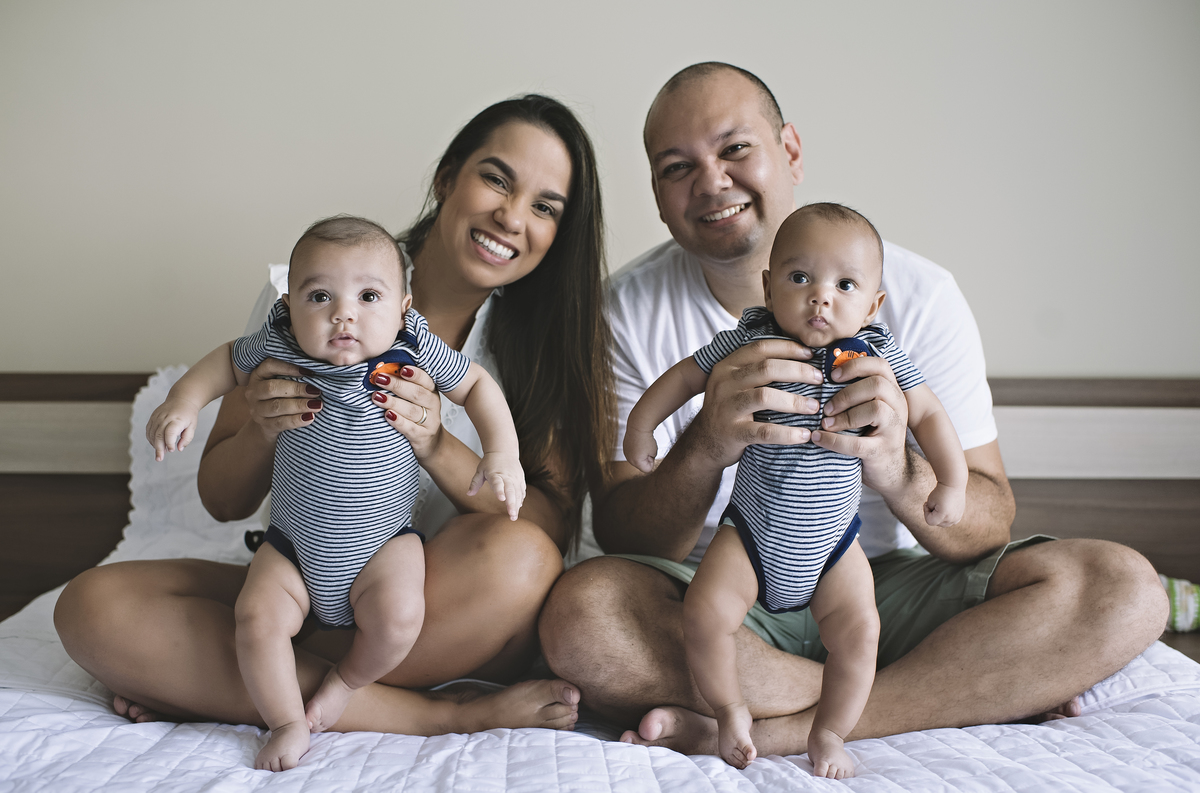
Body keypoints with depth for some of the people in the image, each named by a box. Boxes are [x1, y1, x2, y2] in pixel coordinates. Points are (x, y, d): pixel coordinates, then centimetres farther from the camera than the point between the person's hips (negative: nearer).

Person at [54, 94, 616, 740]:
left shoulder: (544, 339, -3)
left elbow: (554, 529, -11)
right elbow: (222, 501, 1)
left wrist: (437, 448, -27)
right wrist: (262, 432, -22)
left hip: (452, 611, -1)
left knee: (517, 556, -35)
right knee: (92, 606, -21)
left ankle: (216, 685, -16)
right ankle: (439, 714, -22)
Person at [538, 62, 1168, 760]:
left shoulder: (917, 294, -7)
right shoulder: (634, 309, -6)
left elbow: (991, 522, -7)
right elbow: (622, 539, -11)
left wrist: (898, 473, -31)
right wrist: (706, 449, -33)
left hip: (890, 586, 1)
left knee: (1122, 585, -20)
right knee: (580, 616, -33)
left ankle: (779, 732, -24)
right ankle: (966, 695, -18)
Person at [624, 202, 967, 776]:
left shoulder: (878, 354, -8)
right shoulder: (749, 342, -11)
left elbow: (929, 416, 2)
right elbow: (686, 374, 4)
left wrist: (952, 482, -5)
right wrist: (640, 424, 3)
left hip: (832, 541, 1)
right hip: (751, 533, -1)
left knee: (858, 630, -11)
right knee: (705, 614, -16)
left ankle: (828, 732, 14)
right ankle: (731, 712, 11)